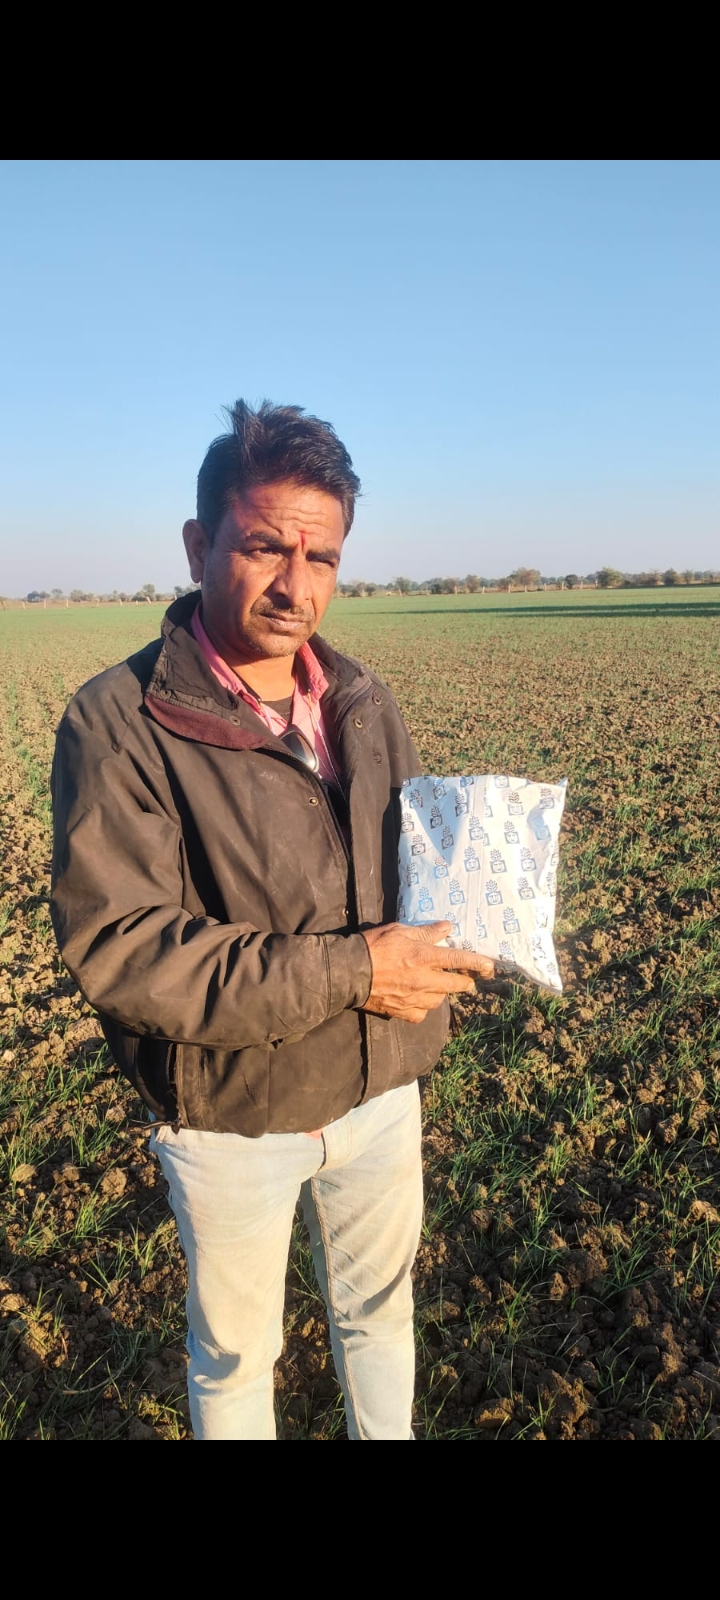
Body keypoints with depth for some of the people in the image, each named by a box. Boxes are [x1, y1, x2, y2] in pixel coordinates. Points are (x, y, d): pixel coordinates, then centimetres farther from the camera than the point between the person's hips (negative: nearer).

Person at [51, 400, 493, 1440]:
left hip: (383, 1090, 5)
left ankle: (390, 1434, 55)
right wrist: (346, 972, -29)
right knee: (236, 1352, 21)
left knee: (380, 1308, 28)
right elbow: (114, 948, -26)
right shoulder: (116, 722, -19)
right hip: (233, 1115, -4)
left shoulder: (363, 702, -1)